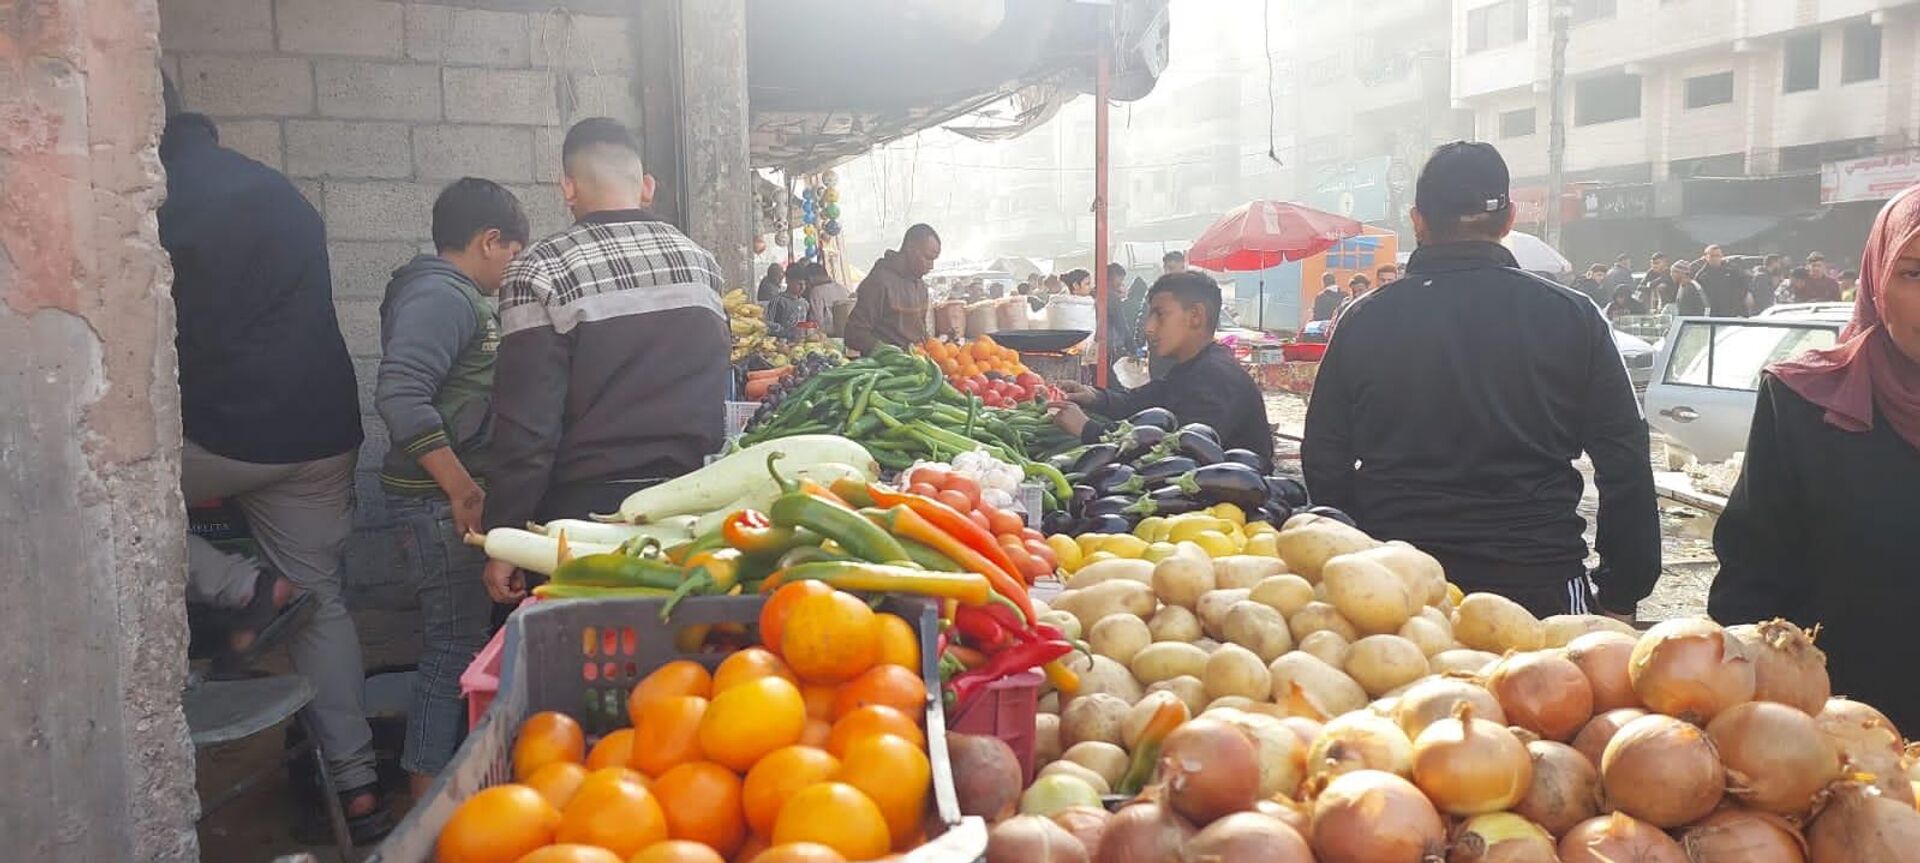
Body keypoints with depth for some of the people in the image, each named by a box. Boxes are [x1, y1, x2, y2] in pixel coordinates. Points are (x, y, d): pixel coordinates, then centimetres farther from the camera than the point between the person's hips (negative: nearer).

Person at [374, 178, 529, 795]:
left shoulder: (455, 296, 16)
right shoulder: (441, 296, -15)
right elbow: (401, 397, -27)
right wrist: (461, 489, -24)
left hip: (454, 497, 10)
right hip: (442, 502, -10)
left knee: (460, 640, 16)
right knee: (455, 645, -4)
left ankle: (434, 777, 29)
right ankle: (431, 792, 6)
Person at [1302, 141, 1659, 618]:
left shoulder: (1365, 320, 1)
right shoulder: (1572, 316, -1)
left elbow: (1324, 464, 5)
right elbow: (1625, 465, 0)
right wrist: (1622, 592, 8)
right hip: (1540, 582, -1)